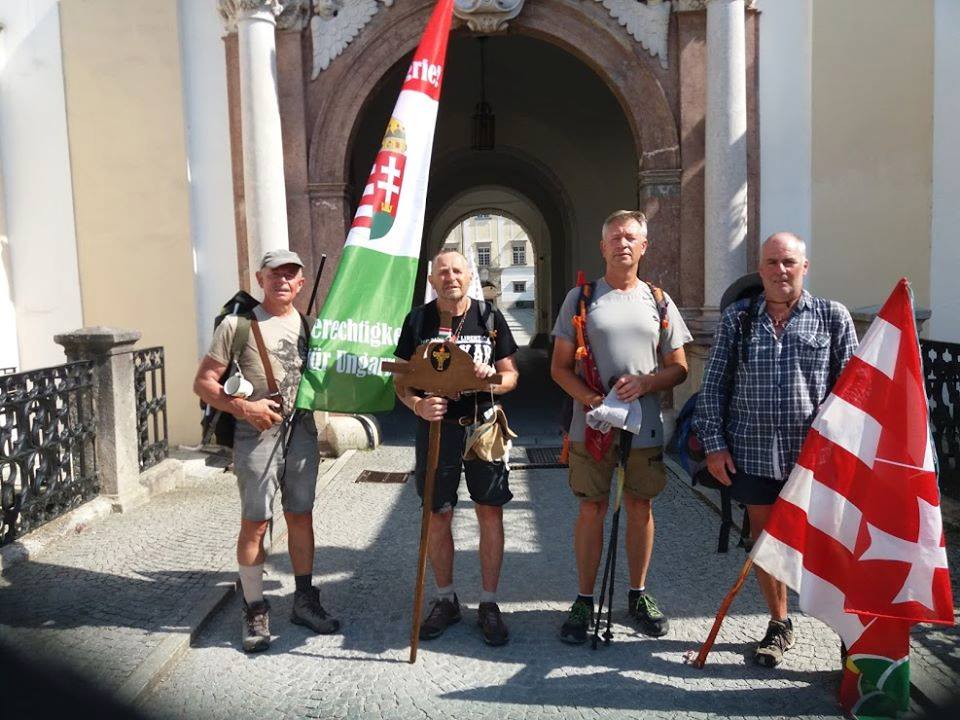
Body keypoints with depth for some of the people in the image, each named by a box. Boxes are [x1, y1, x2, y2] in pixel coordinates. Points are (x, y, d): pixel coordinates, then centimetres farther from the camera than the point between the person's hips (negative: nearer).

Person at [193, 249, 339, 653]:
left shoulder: (307, 325, 12)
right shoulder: (239, 324, -4)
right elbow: (203, 383, -6)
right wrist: (243, 407, -18)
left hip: (301, 433, 5)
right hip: (257, 436, -5)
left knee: (301, 516, 12)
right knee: (255, 523, 1)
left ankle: (304, 601, 26)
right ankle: (255, 611, 16)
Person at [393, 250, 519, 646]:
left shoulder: (489, 317, 3)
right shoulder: (418, 320, 2)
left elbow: (511, 375, 7)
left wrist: (492, 379, -16)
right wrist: (417, 405, -16)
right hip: (437, 427, 0)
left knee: (491, 513, 3)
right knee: (438, 516, 9)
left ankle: (489, 603, 19)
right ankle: (445, 599, 28)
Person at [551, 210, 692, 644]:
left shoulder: (659, 301, 8)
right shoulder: (580, 298, 3)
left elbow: (678, 368, 9)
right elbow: (560, 367, 1)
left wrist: (644, 383, -12)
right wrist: (592, 399, -15)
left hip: (645, 428, 2)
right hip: (591, 426, -2)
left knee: (640, 508, 11)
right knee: (591, 510, 4)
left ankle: (638, 595, 28)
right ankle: (584, 600, 18)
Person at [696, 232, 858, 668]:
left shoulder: (833, 317, 2)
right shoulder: (737, 319, 5)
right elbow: (714, 385, 5)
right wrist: (714, 443, -1)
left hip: (816, 454, -1)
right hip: (753, 453, 2)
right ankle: (779, 625, 29)